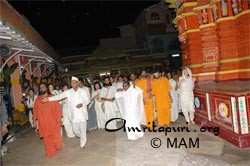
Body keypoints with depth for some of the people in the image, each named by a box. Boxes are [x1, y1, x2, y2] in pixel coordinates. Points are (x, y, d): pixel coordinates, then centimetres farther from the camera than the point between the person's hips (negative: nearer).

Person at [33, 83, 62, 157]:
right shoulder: (37, 99, 5)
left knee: (55, 136, 7)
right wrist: (34, 120, 4)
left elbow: (57, 107, -2)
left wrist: (59, 117, -9)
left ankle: (57, 147, 31)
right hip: (43, 122, 1)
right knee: (47, 138, 8)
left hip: (53, 121, -1)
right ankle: (50, 152, 20)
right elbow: (35, 110, 6)